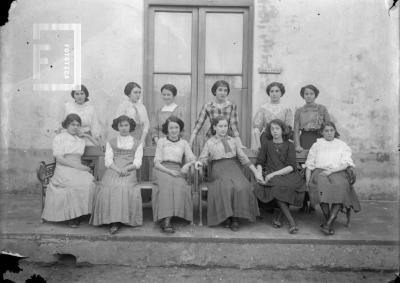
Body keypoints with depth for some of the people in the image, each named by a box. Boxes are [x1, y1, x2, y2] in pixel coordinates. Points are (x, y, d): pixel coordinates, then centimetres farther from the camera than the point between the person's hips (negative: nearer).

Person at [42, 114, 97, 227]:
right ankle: (72, 216, -23)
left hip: (78, 169, 4)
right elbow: (59, 158, -4)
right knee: (80, 184, -35)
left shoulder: (81, 139, 21)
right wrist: (77, 166, -14)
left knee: (90, 182, -30)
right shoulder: (59, 138, 9)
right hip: (63, 169, -4)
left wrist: (87, 136, 13)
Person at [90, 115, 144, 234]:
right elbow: (108, 161, 8)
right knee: (109, 188, -30)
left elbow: (137, 163, 8)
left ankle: (125, 218, -27)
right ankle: (113, 221, -31)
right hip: (113, 171, 1)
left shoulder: (137, 144, 19)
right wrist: (118, 169, -12)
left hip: (129, 172, -1)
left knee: (125, 187, -33)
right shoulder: (111, 143, 22)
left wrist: (126, 168, -13)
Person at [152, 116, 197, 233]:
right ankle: (166, 220, -40)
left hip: (177, 172, 2)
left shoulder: (184, 143, 18)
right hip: (162, 170, -1)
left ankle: (165, 219, -35)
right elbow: (157, 163, 4)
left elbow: (193, 159, 8)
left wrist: (187, 165, -15)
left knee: (180, 186, -33)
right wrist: (169, 171, -12)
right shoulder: (161, 141, 12)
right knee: (167, 184, -35)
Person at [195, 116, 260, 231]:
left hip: (233, 167, 2)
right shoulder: (210, 143, 14)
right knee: (225, 187, -33)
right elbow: (203, 159, 10)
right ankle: (225, 216, -19)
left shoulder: (233, 141, 21)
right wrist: (199, 163, -15)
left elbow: (243, 158, 19)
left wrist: (256, 172, 12)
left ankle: (235, 218, -21)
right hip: (218, 170, -2)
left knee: (241, 187, -29)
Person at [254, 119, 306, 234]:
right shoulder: (266, 143, 14)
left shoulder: (289, 145, 10)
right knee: (277, 187, -35)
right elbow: (259, 162, 11)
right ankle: (292, 222, -28)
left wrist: (274, 173, -15)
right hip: (270, 175, 0)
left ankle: (277, 216, -16)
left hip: (286, 173, 0)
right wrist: (259, 175, -9)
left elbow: (291, 166, -2)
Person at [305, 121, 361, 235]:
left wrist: (331, 170, -12)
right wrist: (307, 179, -3)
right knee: (322, 184, -35)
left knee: (341, 185, -34)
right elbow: (309, 163, 13)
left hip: (338, 172, 0)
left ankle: (328, 223, -34)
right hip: (319, 171, 0)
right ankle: (329, 222, -29)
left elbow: (345, 163, 3)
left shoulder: (342, 145, 19)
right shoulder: (317, 145, 21)